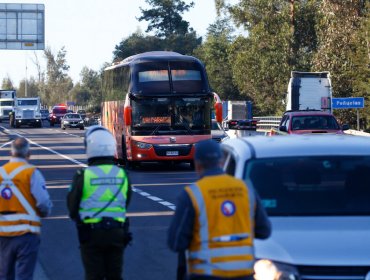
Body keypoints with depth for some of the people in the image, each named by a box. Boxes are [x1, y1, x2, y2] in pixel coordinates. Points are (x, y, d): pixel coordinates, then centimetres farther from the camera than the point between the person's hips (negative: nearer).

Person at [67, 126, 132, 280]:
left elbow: (72, 208, -4)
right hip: (117, 232, 3)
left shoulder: (83, 176, -12)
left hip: (91, 233, -3)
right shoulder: (122, 175, -1)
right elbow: (125, 204, 8)